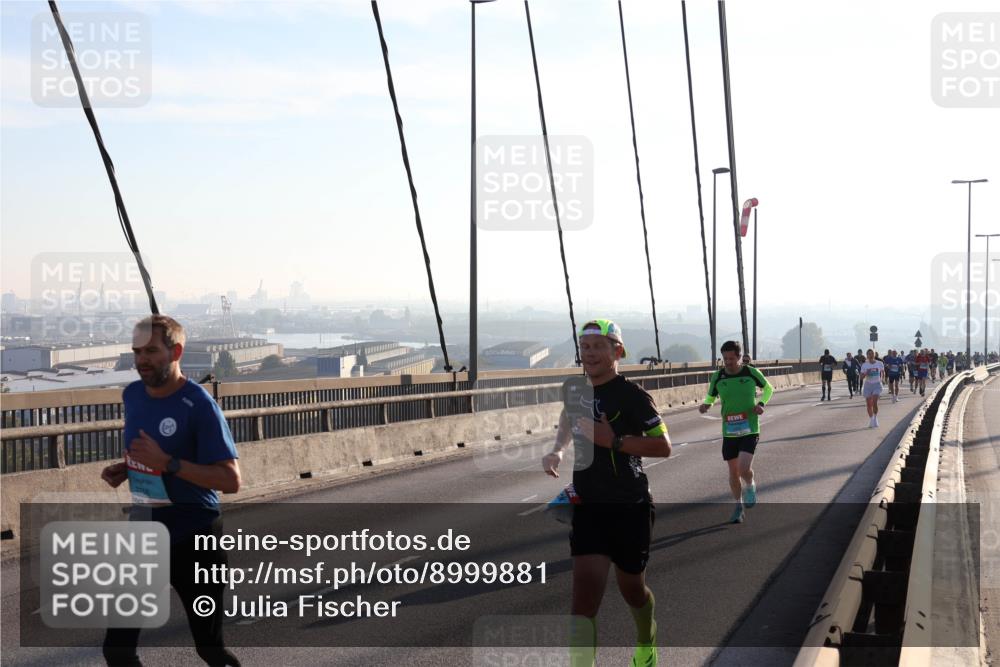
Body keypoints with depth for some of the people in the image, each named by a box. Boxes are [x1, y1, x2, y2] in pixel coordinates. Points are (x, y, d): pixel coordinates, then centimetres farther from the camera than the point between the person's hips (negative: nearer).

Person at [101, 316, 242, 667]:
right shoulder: (132, 395, 2)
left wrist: (166, 463, -28)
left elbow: (231, 480, -22)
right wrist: (123, 469, -1)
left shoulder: (199, 405, -18)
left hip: (193, 535, -6)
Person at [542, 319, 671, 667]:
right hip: (588, 506, 4)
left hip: (629, 508, -3)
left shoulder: (631, 395, -13)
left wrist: (615, 441, -26)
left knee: (632, 589, 16)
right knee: (585, 594, -13)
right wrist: (556, 451, 12)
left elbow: (663, 445, -17)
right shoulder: (574, 389, 5)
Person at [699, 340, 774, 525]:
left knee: (744, 469, -18)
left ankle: (750, 487, 18)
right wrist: (706, 405, -9)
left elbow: (768, 388, 12)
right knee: (733, 471, 9)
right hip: (729, 431, 3)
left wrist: (762, 403, -6)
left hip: (750, 429, -3)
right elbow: (711, 396, 14)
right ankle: (739, 506, 30)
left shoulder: (751, 373, -6)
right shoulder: (717, 377, -2)